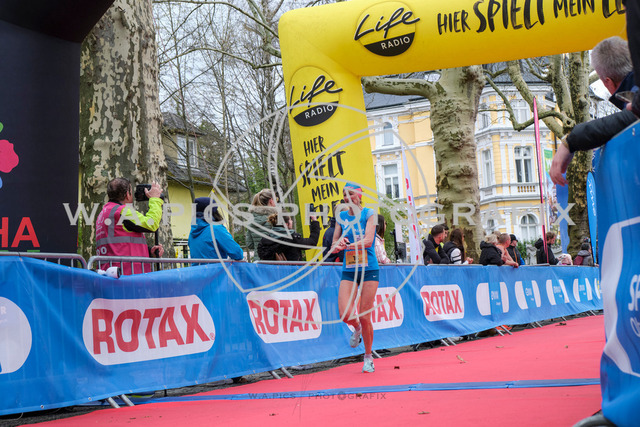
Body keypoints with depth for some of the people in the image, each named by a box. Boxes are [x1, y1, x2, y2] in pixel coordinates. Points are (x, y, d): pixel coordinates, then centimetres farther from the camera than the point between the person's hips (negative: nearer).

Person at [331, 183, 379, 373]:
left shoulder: (369, 213, -3)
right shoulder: (341, 216, 9)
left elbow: (368, 240, -16)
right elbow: (334, 243, 9)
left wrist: (348, 245, -31)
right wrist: (338, 245, -15)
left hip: (369, 269, -3)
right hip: (348, 270, 3)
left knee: (364, 316, -3)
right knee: (345, 314, -13)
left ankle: (368, 357, 17)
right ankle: (356, 329, 25)